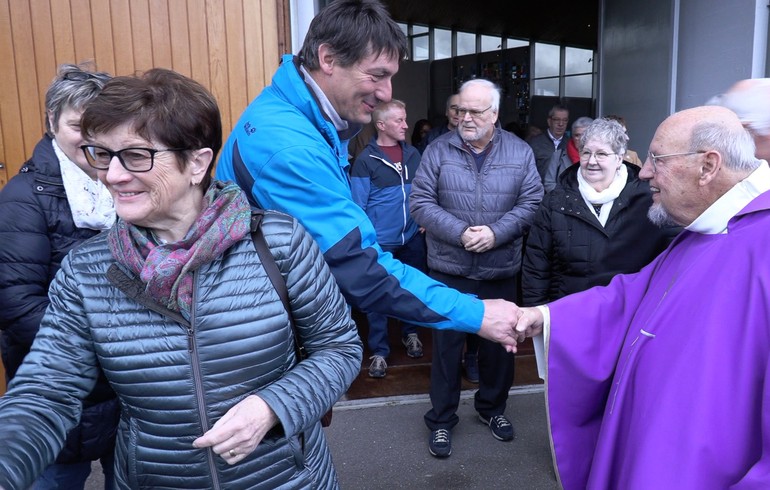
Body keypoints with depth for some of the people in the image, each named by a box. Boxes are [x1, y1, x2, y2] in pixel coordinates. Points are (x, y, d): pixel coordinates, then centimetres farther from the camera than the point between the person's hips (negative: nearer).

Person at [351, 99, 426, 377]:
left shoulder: (413, 154, 3)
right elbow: (358, 205, -8)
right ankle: (379, 351, 20)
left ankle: (410, 333, 38)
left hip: (413, 237, 4)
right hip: (380, 242, -4)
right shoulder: (366, 160, -9)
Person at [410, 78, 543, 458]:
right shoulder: (439, 150, -3)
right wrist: (460, 232, -20)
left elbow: (531, 202, -3)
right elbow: (421, 202, -8)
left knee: (498, 342, 16)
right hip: (449, 270, -1)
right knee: (447, 344, 8)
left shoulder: (520, 152, 1)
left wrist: (496, 233, -18)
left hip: (501, 271, 2)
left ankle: (492, 407, 40)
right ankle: (441, 419, 25)